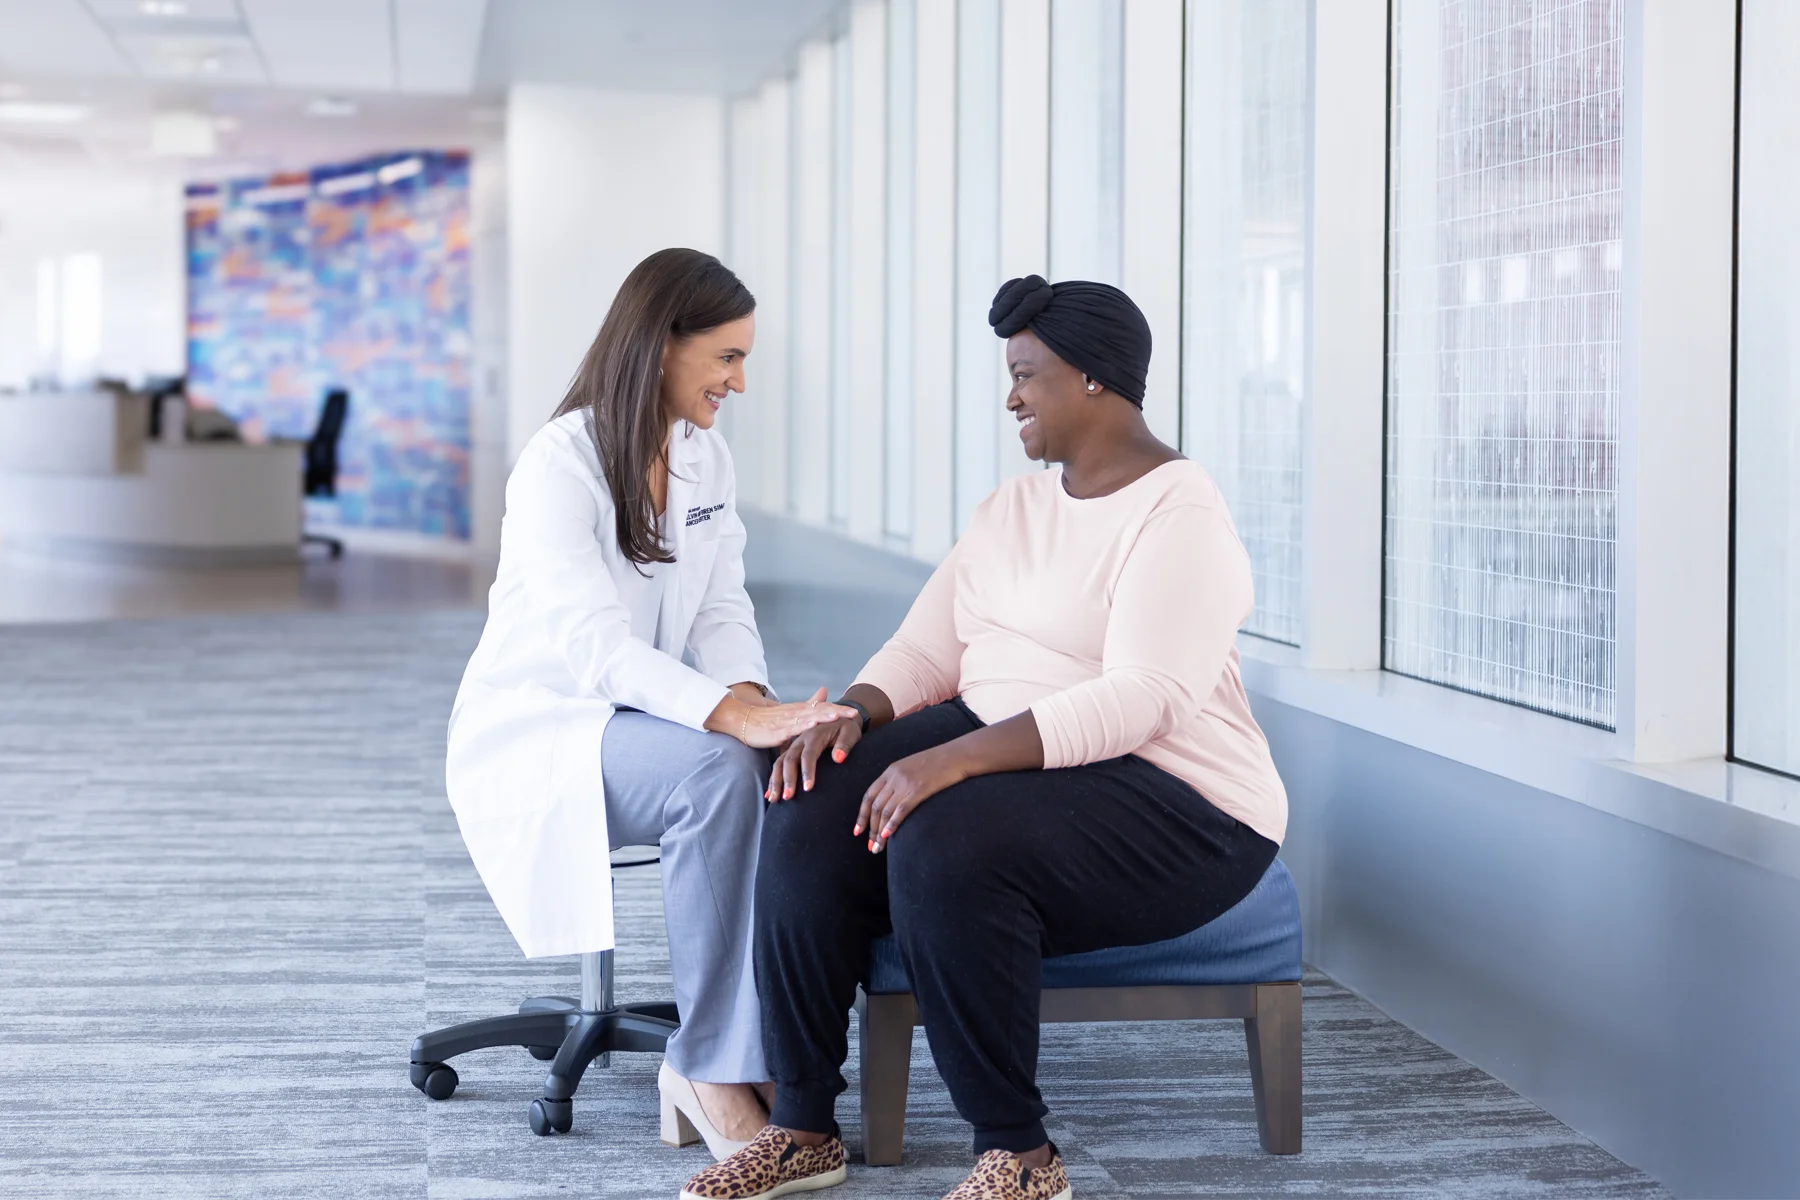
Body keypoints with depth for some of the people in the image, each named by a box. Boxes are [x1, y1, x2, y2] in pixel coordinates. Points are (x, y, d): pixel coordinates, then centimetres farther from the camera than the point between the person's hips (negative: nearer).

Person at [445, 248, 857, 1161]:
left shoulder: (706, 458, 6)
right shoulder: (559, 463, -18)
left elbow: (721, 609, 2)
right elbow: (594, 645, -30)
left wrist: (752, 696, -21)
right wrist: (734, 716, -42)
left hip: (639, 715, 7)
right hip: (535, 732, -7)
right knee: (717, 767, -34)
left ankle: (758, 1052, -17)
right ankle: (711, 1070, -24)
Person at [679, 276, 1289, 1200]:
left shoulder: (1179, 517, -14)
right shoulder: (1013, 507, 14)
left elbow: (1143, 700, -27)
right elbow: (926, 652, 9)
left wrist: (954, 760, -34)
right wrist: (852, 712, -15)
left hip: (1166, 803, -8)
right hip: (997, 750, 8)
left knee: (943, 846, -35)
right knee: (811, 818, -18)